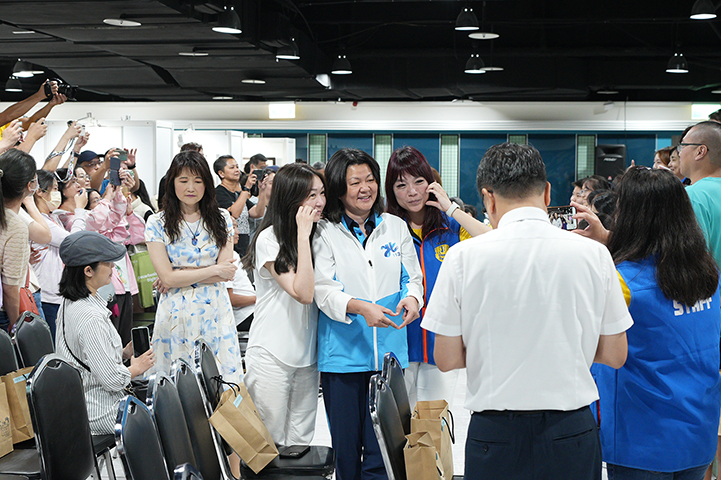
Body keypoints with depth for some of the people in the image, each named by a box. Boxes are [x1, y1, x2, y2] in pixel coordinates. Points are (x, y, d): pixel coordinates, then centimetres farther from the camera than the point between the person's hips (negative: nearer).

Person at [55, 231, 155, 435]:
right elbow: (112, 379, -25)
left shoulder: (69, 303, 4)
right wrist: (137, 368, -6)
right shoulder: (91, 318, -27)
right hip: (102, 415, -10)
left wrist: (124, 354, 5)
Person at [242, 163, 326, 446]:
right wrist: (302, 235, -22)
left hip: (306, 355, 6)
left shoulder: (317, 235, 8)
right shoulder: (270, 239, -14)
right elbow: (303, 292, -22)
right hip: (272, 356, -6)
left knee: (301, 442, 11)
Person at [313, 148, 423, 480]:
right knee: (346, 447, 7)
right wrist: (361, 308, -24)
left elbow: (412, 277, 12)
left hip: (389, 353, 2)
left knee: (382, 446, 0)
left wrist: (411, 298, -12)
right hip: (343, 353, -2)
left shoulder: (396, 227, 11)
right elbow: (324, 290, -7)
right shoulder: (325, 233, 1)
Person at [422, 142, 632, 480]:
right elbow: (614, 356, 2)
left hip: (495, 435, -1)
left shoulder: (463, 256, -8)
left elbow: (447, 359, -4)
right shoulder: (594, 253, -4)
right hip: (572, 431, 1)